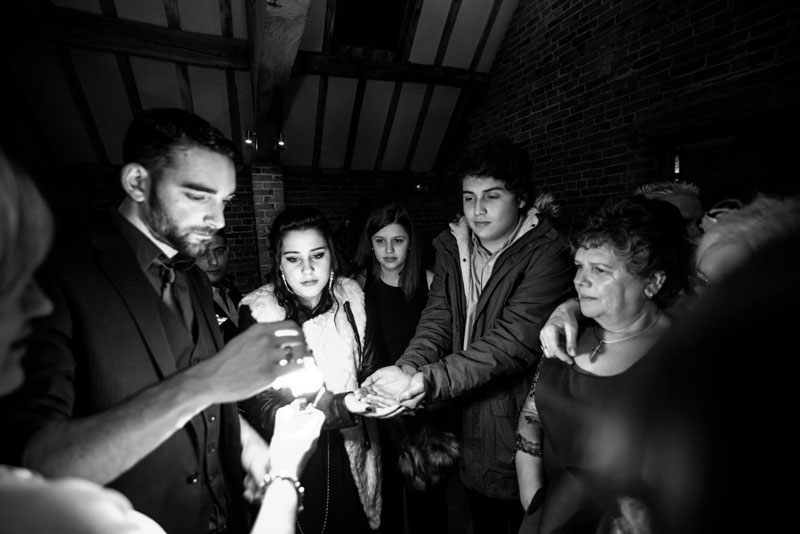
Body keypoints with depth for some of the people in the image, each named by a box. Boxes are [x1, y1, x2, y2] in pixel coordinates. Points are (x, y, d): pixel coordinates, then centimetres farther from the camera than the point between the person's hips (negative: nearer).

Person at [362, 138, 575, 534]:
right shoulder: (453, 249, 1)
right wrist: (407, 370, -26)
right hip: (469, 429, 5)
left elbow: (512, 342, -27)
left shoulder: (546, 256, -18)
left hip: (521, 437, -5)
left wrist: (427, 382, -34)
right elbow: (437, 322, -7)